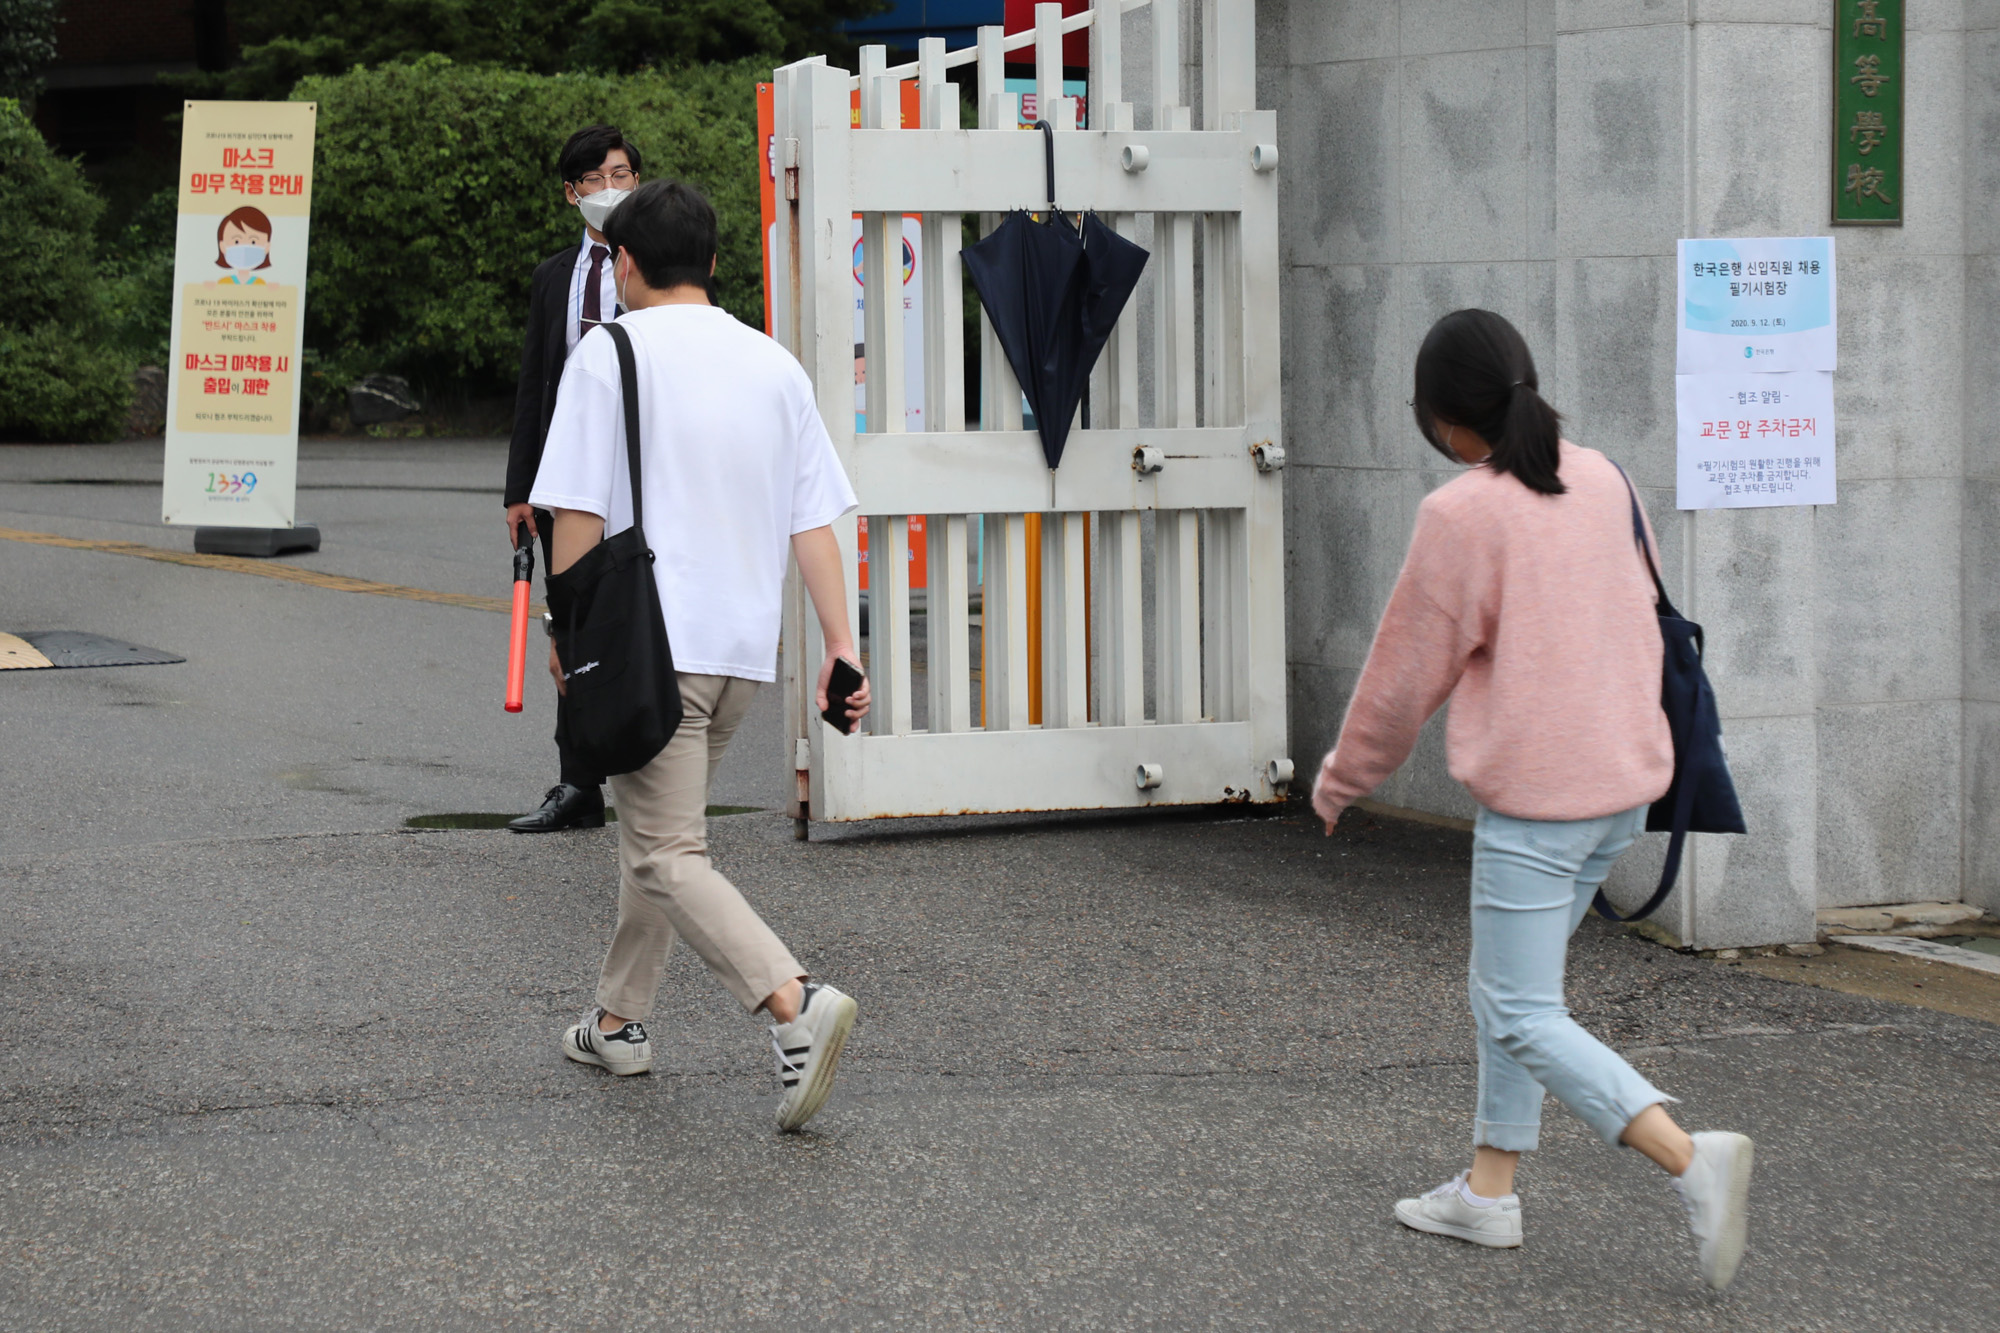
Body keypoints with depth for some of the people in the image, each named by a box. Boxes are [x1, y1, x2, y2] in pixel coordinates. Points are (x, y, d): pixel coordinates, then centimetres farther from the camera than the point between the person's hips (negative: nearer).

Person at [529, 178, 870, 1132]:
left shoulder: (609, 354, -5)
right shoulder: (774, 365, 10)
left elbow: (578, 512, -9)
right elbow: (814, 520, 6)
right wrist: (840, 645, 5)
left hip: (652, 641, -6)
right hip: (747, 645, 7)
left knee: (669, 856, -8)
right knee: (654, 829, 22)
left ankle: (796, 1002, -28)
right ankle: (620, 1020, 30)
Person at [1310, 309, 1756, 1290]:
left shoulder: (1460, 516, -15)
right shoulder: (1601, 480, 4)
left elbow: (1409, 669, -7)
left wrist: (1344, 776, 9)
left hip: (1533, 799, -8)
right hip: (1626, 778, 8)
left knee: (1524, 1016, -3)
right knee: (1505, 990, 20)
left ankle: (1693, 1160, -19)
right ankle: (1489, 1189, 26)